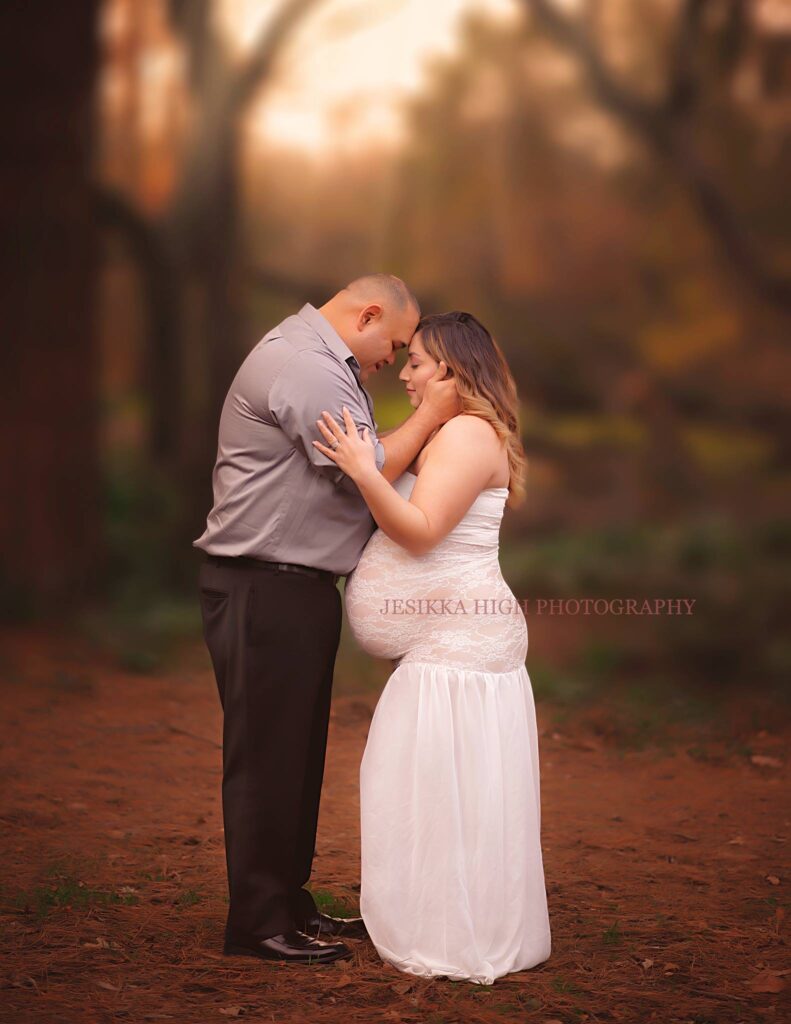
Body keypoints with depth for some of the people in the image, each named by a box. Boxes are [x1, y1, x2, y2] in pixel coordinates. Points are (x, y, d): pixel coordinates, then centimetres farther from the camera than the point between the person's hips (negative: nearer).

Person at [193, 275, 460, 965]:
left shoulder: (327, 365, 18)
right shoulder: (301, 366, -17)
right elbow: (368, 470, -19)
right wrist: (430, 415, -9)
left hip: (301, 587, 11)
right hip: (264, 590, -11)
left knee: (298, 753, 15)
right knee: (266, 755, -4)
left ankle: (291, 905, 25)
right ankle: (259, 923, 4)